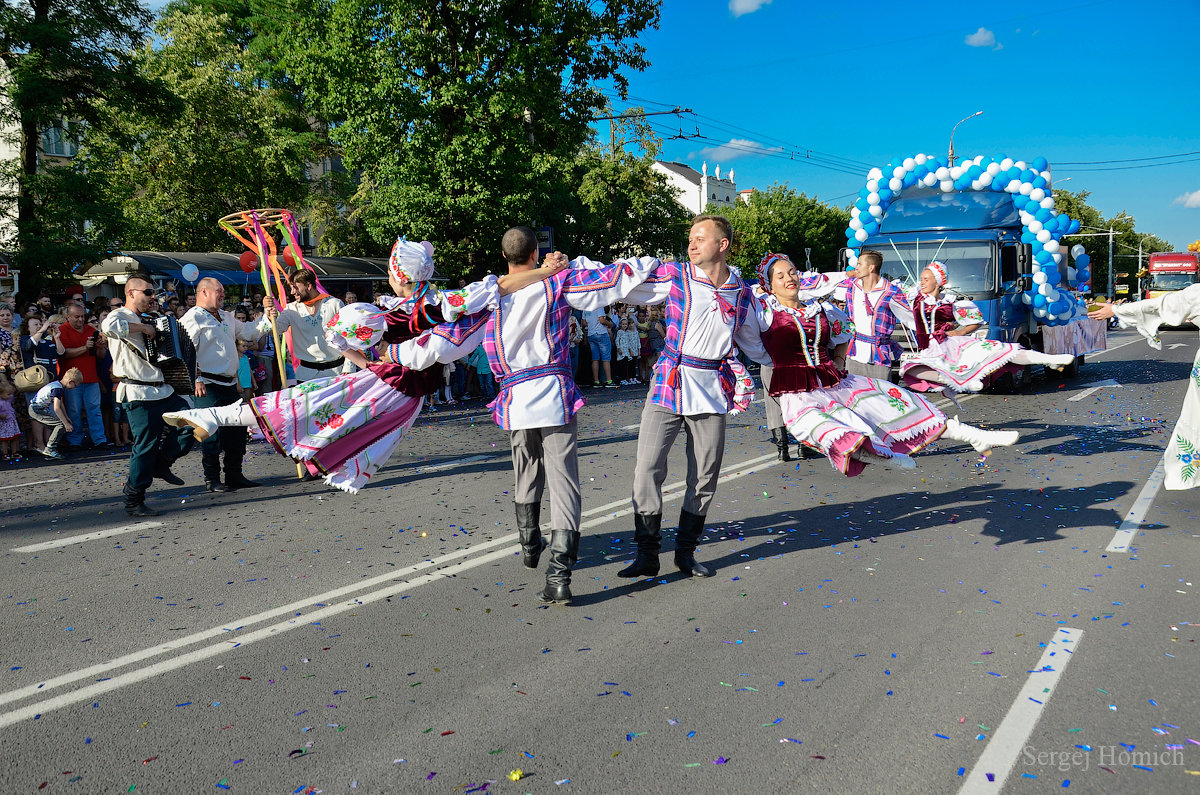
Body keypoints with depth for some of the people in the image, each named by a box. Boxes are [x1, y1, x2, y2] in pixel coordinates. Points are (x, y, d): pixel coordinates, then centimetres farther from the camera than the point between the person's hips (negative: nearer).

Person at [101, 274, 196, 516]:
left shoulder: (146, 321, 22)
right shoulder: (121, 316, -5)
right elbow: (109, 327, -32)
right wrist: (143, 328, -21)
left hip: (162, 390, 8)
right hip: (139, 395, -8)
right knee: (146, 444, -6)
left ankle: (161, 464, 18)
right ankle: (134, 501, 5)